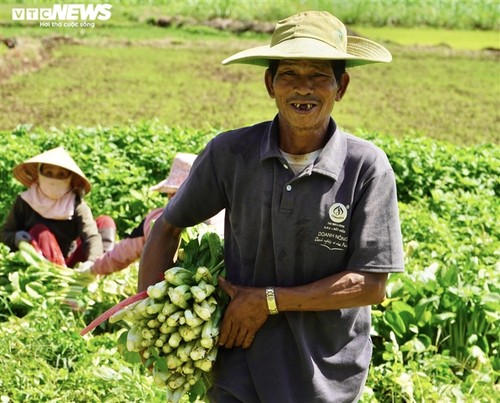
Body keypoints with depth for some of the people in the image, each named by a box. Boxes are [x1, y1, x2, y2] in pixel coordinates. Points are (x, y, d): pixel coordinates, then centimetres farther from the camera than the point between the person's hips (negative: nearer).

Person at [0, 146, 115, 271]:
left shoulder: (77, 206, -8)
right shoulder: (25, 202, -5)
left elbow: (91, 236, -23)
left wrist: (92, 262, -45)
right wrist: (15, 238, -23)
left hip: (69, 263, 1)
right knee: (40, 231, -27)